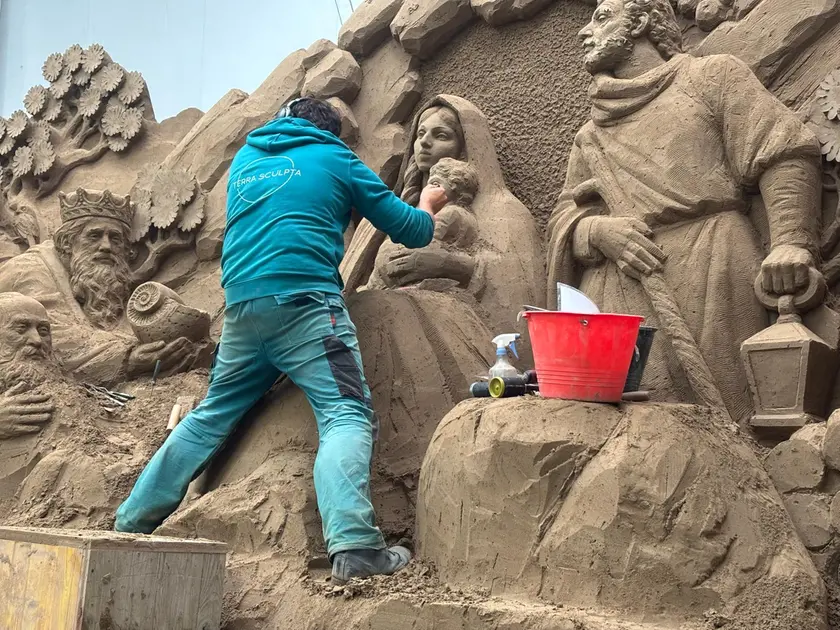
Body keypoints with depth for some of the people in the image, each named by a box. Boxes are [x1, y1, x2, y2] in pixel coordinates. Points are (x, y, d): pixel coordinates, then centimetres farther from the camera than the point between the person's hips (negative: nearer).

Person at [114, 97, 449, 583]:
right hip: (305, 299, -6)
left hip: (242, 304, 6)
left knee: (213, 415, 18)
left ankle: (131, 523, 23)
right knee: (347, 414, -11)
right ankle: (354, 545, -29)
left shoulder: (246, 160, 24)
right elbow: (410, 230, 13)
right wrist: (429, 206, 36)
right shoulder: (335, 158, 11)